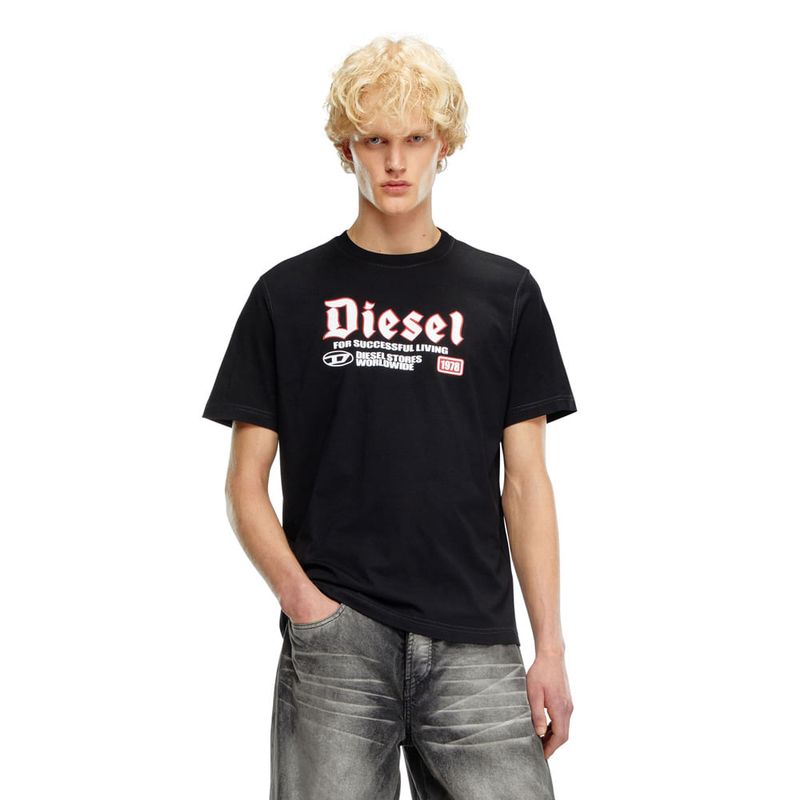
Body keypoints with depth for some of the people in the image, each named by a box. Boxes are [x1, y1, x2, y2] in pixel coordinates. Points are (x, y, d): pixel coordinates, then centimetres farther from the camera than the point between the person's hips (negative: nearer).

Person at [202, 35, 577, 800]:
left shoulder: (506, 294, 10)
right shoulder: (288, 295, 7)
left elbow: (525, 483, 8)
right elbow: (246, 484, 6)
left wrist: (551, 648, 2)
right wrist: (300, 596, -10)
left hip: (475, 647, 1)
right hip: (335, 643, -1)